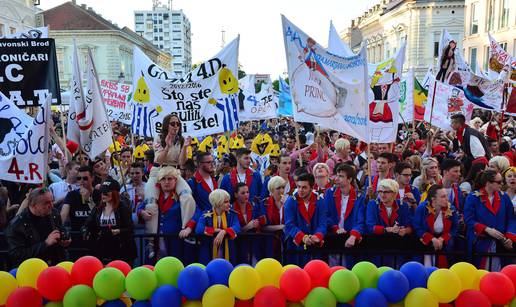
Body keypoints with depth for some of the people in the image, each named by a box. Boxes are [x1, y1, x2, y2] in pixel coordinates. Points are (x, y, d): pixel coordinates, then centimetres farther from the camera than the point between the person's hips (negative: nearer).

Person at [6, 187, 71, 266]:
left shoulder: (54, 213, 4)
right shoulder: (16, 225, -11)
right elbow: (17, 256, -16)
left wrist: (65, 242, -2)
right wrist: (46, 243, -22)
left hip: (58, 265, 3)